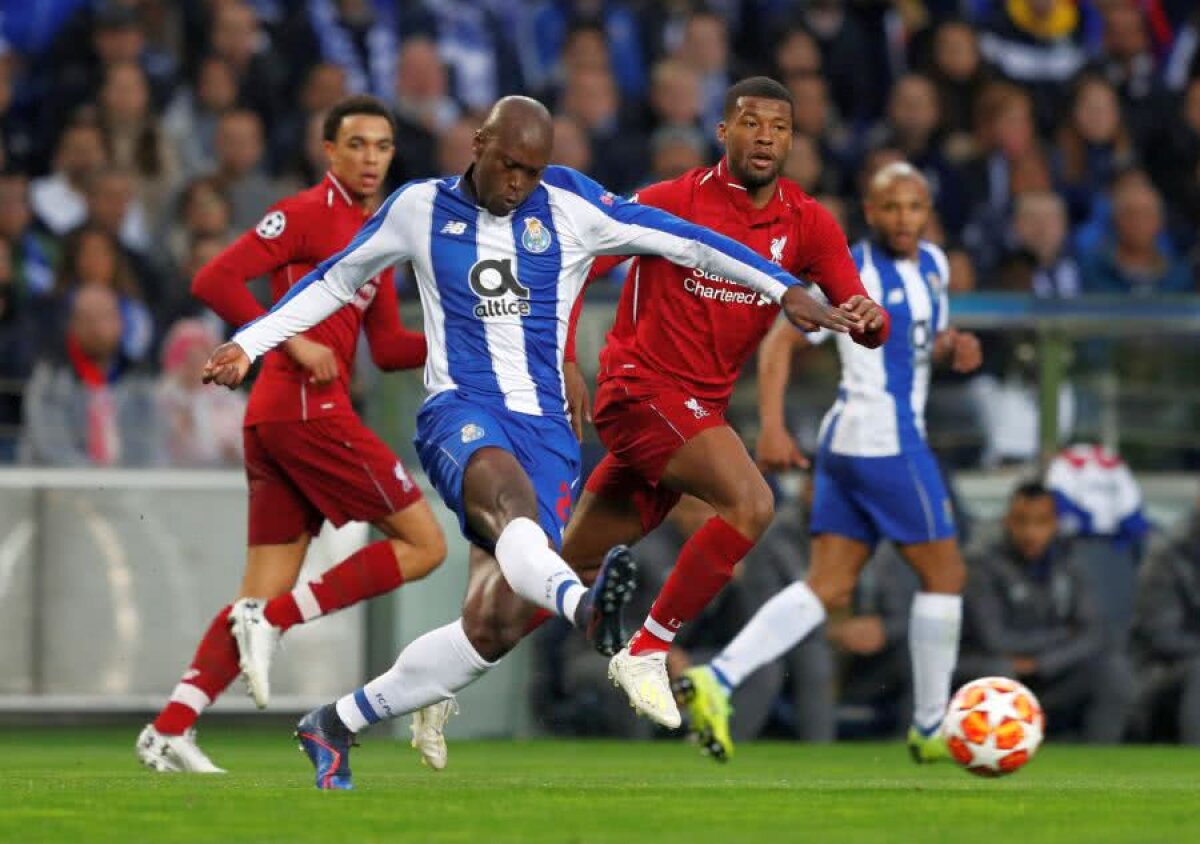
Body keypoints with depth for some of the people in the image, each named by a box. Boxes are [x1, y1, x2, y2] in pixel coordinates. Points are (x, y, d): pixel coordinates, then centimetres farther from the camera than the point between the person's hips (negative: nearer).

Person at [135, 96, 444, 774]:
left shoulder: (374, 235, 22)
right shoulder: (310, 214, -5)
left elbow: (390, 348, 23)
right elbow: (215, 280, -13)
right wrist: (293, 341, -19)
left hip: (274, 422, 9)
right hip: (307, 409, -9)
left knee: (267, 592, 6)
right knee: (424, 544, -5)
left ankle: (171, 729, 0)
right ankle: (272, 620, -9)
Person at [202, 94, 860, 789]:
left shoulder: (569, 205, 4)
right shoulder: (421, 209, 7)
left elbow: (681, 239, 5)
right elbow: (335, 282, 21)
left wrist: (785, 290, 2)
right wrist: (249, 345, 18)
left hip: (547, 426, 2)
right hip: (461, 413, -2)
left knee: (498, 623, -9)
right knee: (510, 497, -39)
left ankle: (337, 724, 8)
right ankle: (582, 603, -73)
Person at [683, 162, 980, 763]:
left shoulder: (932, 266, 14)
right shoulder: (853, 273, -11)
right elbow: (781, 342, -11)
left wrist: (953, 347, 5)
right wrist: (772, 428, -21)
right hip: (884, 442, -9)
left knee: (828, 590, 3)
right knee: (944, 575, 0)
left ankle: (716, 680, -7)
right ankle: (930, 729, 9)